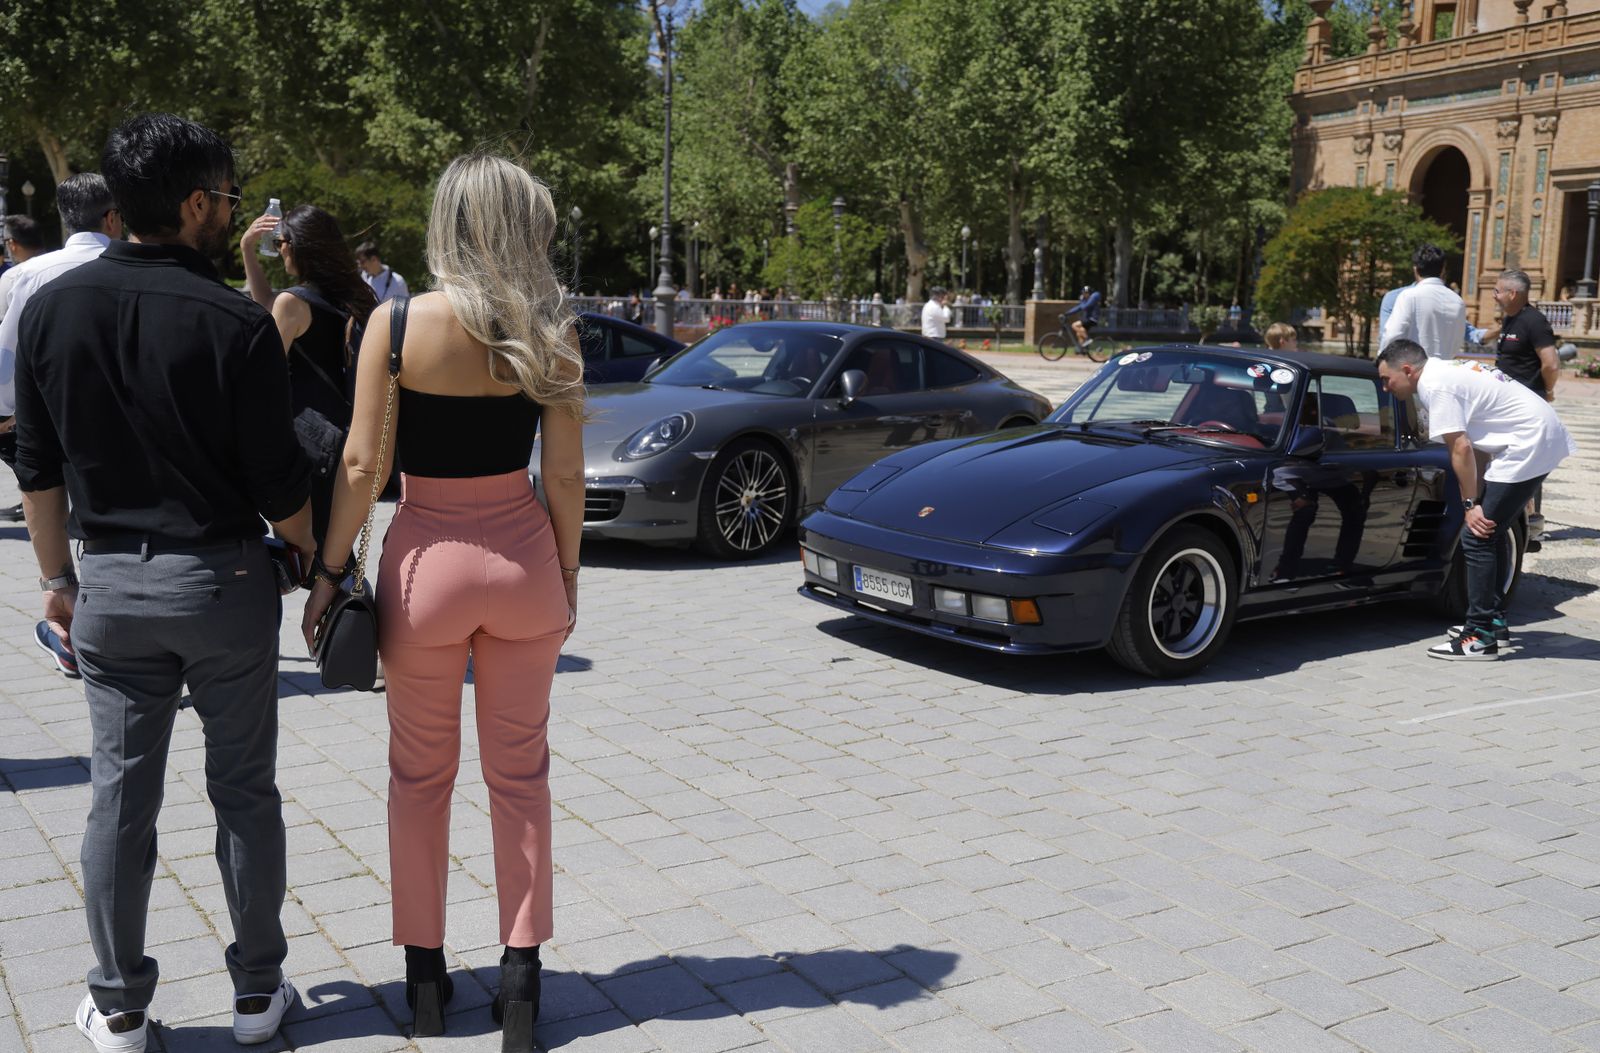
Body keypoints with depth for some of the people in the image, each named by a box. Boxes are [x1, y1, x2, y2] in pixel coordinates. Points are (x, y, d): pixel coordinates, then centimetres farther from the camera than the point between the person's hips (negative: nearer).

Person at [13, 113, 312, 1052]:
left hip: (111, 580, 4)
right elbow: (278, 484, -11)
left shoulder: (52, 308, 0)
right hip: (224, 580, -3)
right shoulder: (236, 324, -14)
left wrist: (57, 576, 16)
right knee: (244, 790, 10)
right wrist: (314, 559, 7)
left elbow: (38, 465, 6)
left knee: (121, 796, 10)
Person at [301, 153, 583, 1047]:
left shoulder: (397, 324, -9)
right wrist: (568, 574, 8)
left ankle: (425, 971, 24)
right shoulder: (550, 333, -5)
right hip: (524, 558, 1)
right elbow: (565, 474, -3)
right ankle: (522, 966, 17)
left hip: (427, 559, -1)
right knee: (520, 772, 12)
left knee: (422, 773, 14)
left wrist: (332, 570, 0)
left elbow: (363, 464, -9)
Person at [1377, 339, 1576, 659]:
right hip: (1542, 434, 10)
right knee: (1489, 533, 18)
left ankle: (1480, 637, -8)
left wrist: (1471, 504, -12)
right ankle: (1494, 619, 28)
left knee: (1477, 537, -9)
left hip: (1530, 443, -10)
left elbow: (1461, 448, -18)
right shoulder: (1443, 370, 16)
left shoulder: (1436, 387, -14)